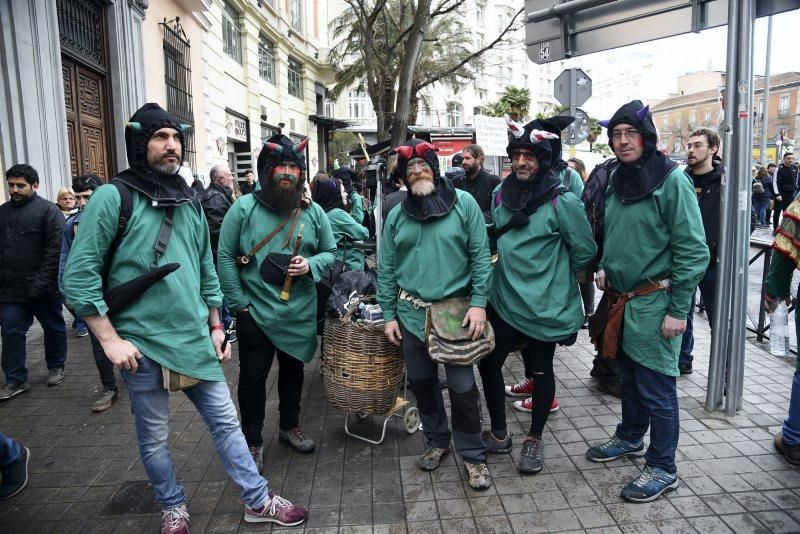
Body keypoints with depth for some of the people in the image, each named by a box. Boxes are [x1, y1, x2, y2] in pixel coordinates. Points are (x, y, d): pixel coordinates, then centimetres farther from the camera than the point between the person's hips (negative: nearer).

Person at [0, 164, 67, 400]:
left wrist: (41, 283, -20)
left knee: (54, 328, 11)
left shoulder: (48, 210, -7)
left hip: (44, 288, -4)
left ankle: (56, 367, 29)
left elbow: (55, 249, -14)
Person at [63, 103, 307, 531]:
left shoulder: (189, 201, 9)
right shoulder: (113, 197, -9)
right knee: (154, 437, 12)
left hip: (195, 339, 5)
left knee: (226, 421, 10)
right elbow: (78, 275, -11)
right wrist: (110, 339, -14)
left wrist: (215, 326, 13)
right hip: (143, 344, -4)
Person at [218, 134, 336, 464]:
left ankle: (289, 425, 41)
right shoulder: (244, 207, -8)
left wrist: (311, 265, -15)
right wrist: (238, 303, -10)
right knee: (253, 377, 8)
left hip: (299, 313, 3)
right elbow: (225, 256, -6)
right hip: (255, 312, -3)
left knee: (293, 370, 19)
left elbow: (330, 251, 7)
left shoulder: (313, 211, 0)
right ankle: (252, 440, 27)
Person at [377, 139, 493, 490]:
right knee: (421, 382, 15)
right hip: (412, 312, 4)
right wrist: (388, 315, 4)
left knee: (462, 387, 0)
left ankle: (473, 455, 20)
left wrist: (479, 303, -13)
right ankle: (437, 440, 37)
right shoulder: (397, 215, 5)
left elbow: (480, 256, -6)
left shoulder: (463, 203, -3)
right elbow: (386, 269, 7)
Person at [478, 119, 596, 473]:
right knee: (488, 362, 9)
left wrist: (555, 274, 5)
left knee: (541, 371, 11)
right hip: (504, 300, 5)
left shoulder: (561, 201, -14)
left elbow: (585, 251, -6)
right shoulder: (501, 194, 3)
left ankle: (534, 440, 31)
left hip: (545, 306, -5)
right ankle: (499, 434, 29)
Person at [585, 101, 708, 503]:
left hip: (655, 302, -7)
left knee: (656, 387, 3)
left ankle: (663, 469, 19)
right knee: (629, 376, 20)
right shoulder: (618, 181, 9)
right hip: (622, 299, 7)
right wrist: (606, 267, 9)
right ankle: (630, 438, 40)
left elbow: (693, 250, -15)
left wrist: (678, 310, -15)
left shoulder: (671, 180, -13)